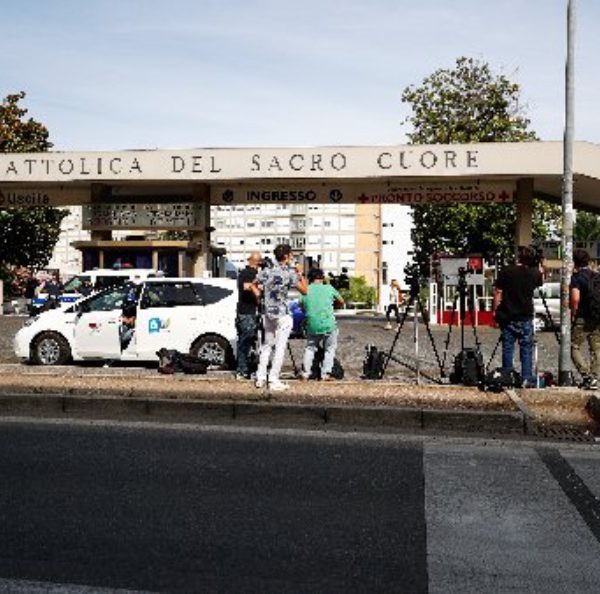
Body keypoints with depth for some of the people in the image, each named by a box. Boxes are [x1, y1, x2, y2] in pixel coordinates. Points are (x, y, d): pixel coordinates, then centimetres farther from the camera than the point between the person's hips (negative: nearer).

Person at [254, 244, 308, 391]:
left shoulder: (266, 271, 4)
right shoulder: (290, 273, -11)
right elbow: (304, 290, -6)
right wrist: (300, 274, 4)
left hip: (267, 313, 6)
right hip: (282, 314, -6)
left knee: (267, 345, 16)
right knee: (280, 346, 0)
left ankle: (260, 378, 17)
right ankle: (274, 380, -1)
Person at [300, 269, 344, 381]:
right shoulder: (328, 288, 3)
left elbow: (302, 307, 6)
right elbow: (341, 302, 15)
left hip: (312, 326, 2)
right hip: (328, 325, -1)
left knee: (310, 348, 20)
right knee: (330, 349, 16)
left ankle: (305, 373, 13)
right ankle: (326, 374, 10)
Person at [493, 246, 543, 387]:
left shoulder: (506, 271, -7)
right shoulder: (534, 273, -2)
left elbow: (498, 293, -6)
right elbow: (541, 282, 21)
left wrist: (495, 311, 2)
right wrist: (540, 268, 24)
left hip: (507, 317, 0)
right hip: (525, 317, 0)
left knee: (507, 348, 6)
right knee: (526, 349, 5)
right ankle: (527, 379, 1)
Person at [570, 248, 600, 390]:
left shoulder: (577, 277, -10)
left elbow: (575, 299, -22)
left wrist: (572, 315, -10)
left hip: (582, 320, -6)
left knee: (574, 347, 5)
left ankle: (587, 375, -7)